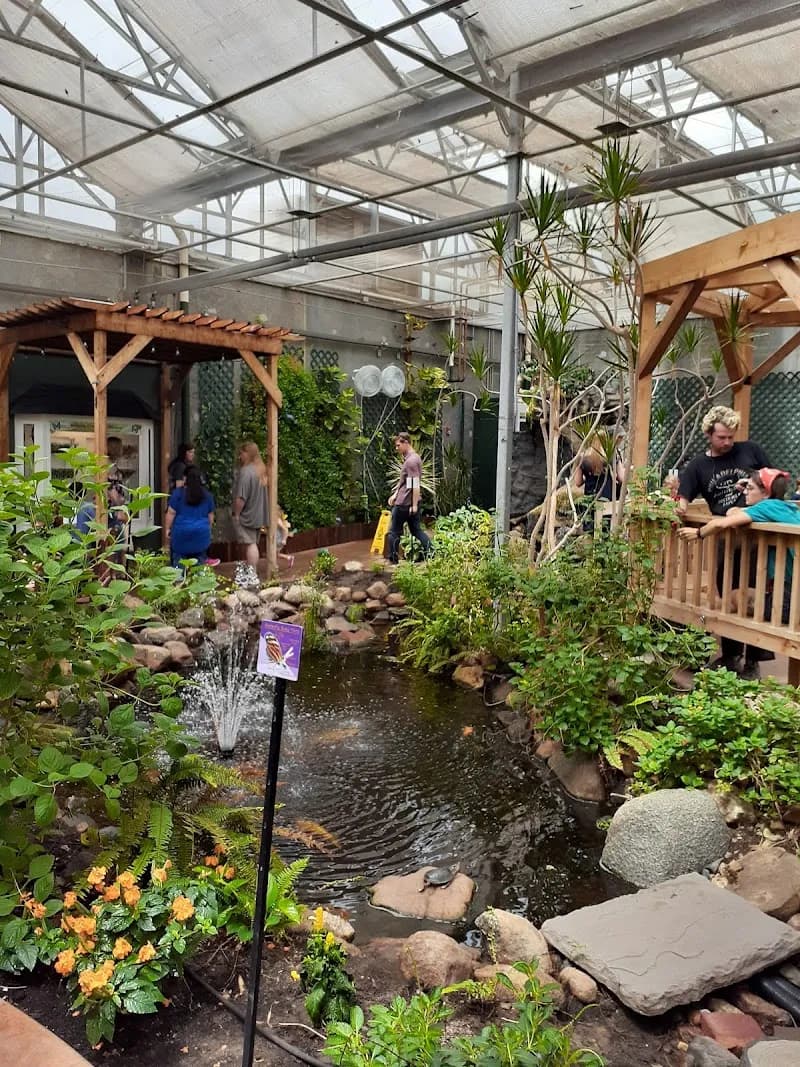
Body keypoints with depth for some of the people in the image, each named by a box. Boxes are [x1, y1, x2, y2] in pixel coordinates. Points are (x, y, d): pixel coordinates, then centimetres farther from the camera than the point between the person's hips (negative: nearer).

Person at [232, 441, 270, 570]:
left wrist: (236, 514, -11)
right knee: (253, 543, 13)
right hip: (258, 515, 8)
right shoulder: (261, 469, 7)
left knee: (250, 544, -4)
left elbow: (241, 498, -23)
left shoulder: (246, 472, -20)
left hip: (247, 515, -8)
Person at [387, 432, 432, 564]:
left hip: (404, 503, -9)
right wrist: (395, 494, 23)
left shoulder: (411, 461, -19)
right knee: (416, 529, 13)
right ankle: (430, 552, 7)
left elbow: (416, 485, -22)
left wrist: (414, 504, -21)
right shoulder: (410, 458, 13)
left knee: (394, 532, 5)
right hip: (411, 503, 9)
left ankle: (393, 559, 15)